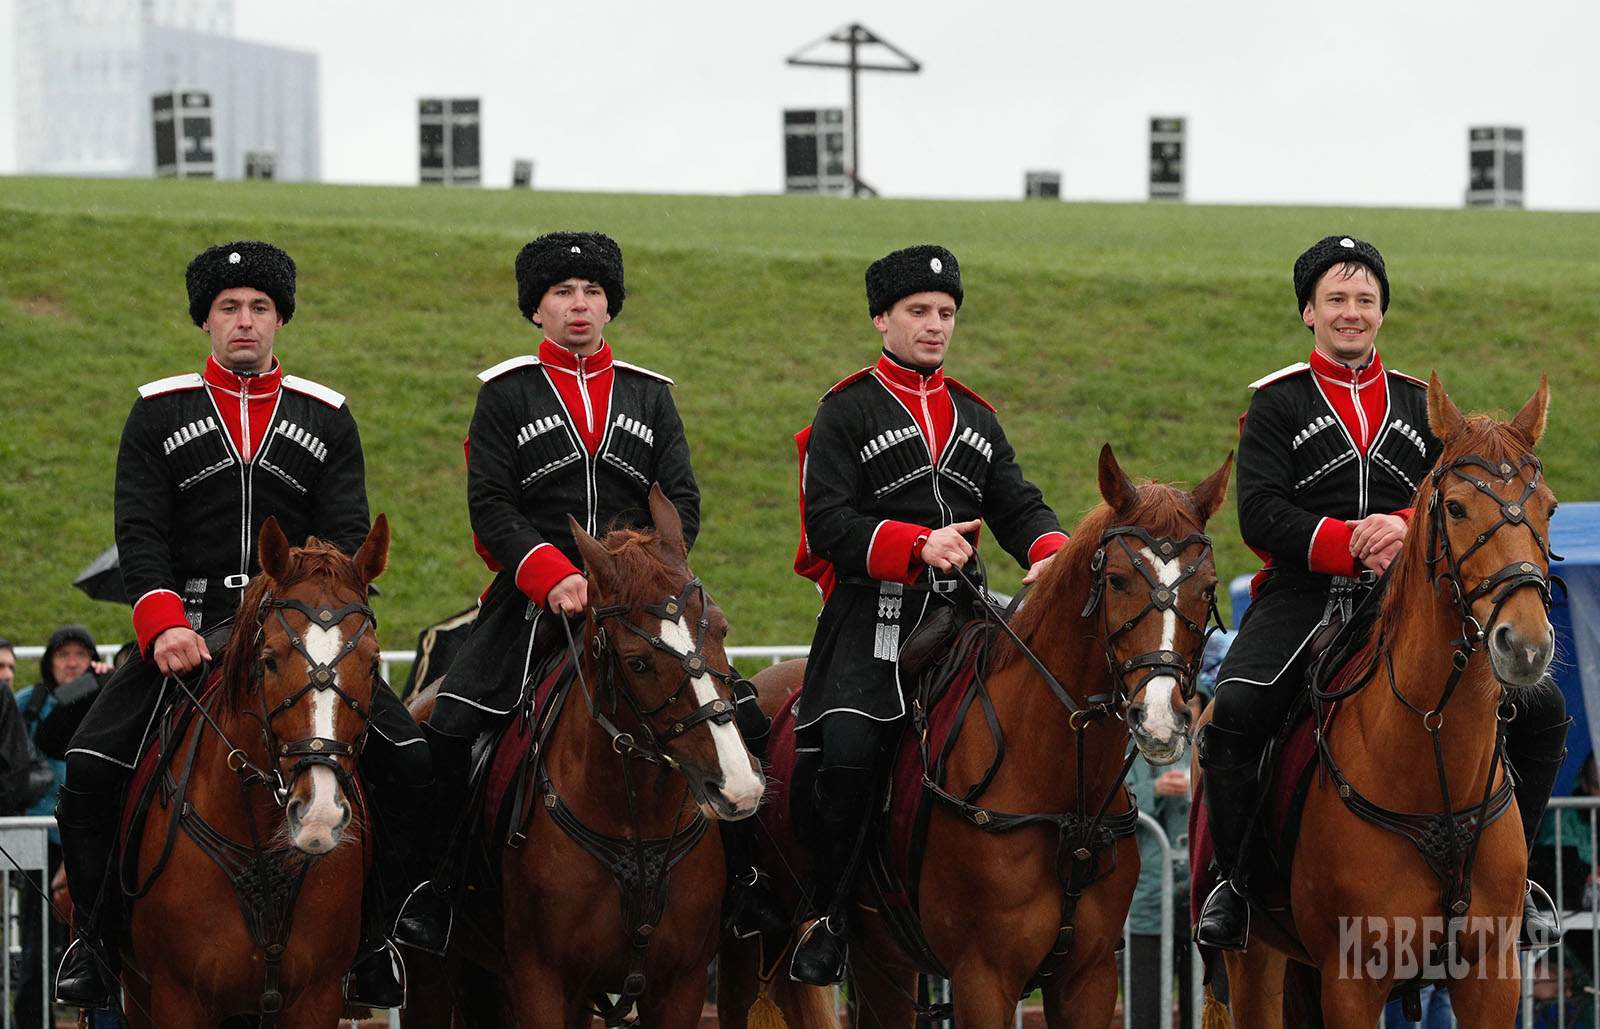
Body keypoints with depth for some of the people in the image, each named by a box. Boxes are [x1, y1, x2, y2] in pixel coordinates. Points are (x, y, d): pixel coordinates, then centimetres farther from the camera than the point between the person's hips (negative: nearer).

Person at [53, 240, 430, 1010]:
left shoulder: (326, 419, 11)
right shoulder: (158, 414, 8)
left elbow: (347, 538, 2)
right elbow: (139, 534, -1)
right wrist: (165, 627, -19)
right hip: (187, 633, -1)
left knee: (408, 763, -18)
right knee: (89, 768, -20)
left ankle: (371, 936, -3)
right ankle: (95, 936, -3)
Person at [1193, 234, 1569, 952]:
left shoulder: (1420, 406, 18)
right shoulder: (1276, 404, 8)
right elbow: (1261, 514, -4)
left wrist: (1404, 528, -15)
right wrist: (1351, 544, -17)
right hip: (1303, 592, -3)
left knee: (1539, 709, -14)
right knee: (1235, 711, -32)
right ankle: (1236, 883, -14)